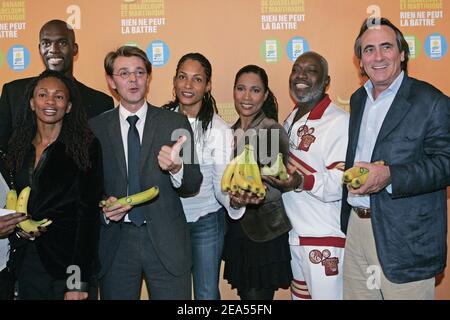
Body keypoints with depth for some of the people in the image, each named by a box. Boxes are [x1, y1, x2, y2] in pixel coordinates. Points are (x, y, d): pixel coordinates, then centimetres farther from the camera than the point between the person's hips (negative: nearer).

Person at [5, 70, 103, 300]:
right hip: (26, 263, 5)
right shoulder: (19, 149, 8)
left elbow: (88, 213, -12)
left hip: (68, 262, -4)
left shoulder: (85, 147, -8)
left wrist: (78, 282, -17)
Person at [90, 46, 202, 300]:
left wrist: (176, 169, -24)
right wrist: (103, 208, -11)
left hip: (166, 241, 0)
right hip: (114, 241, 1)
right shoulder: (95, 128, 2)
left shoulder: (176, 123, -1)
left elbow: (193, 185, -3)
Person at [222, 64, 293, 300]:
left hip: (266, 233, -6)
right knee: (245, 294, 15)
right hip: (237, 228, 6)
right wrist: (234, 197, 2)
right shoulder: (232, 132, 9)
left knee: (258, 294, 0)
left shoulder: (272, 130, -11)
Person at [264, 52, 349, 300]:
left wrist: (304, 182, -33)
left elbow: (342, 183, -21)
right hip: (293, 234, 8)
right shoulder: (291, 121, 12)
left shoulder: (339, 121, -15)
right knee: (299, 295, 20)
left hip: (324, 240, -8)